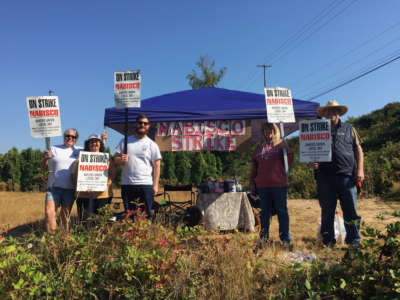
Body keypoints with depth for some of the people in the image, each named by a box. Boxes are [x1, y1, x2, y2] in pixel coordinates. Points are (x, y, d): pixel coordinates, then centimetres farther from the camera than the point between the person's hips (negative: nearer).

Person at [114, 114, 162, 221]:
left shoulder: (152, 145, 6)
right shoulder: (125, 141, 12)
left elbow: (156, 166, 3)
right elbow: (115, 159, 10)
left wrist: (155, 185, -5)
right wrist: (121, 160, -13)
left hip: (146, 184, -2)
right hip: (127, 184, 2)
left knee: (146, 214, -1)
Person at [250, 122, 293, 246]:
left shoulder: (281, 144, 6)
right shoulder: (259, 147, 15)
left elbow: (289, 160, -5)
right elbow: (254, 166, 17)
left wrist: (285, 150, -21)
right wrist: (252, 182, 13)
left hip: (279, 184, -3)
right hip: (262, 185, 3)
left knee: (282, 211, 4)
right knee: (264, 211, 10)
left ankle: (285, 238, 13)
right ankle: (263, 238, 18)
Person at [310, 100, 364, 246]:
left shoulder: (349, 129, 15)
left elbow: (358, 149, 12)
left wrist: (360, 169, 0)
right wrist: (312, 162, -6)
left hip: (346, 175, 0)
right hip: (325, 177, 1)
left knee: (351, 210, 0)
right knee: (327, 211, 6)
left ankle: (353, 240, 13)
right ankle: (328, 241, 15)